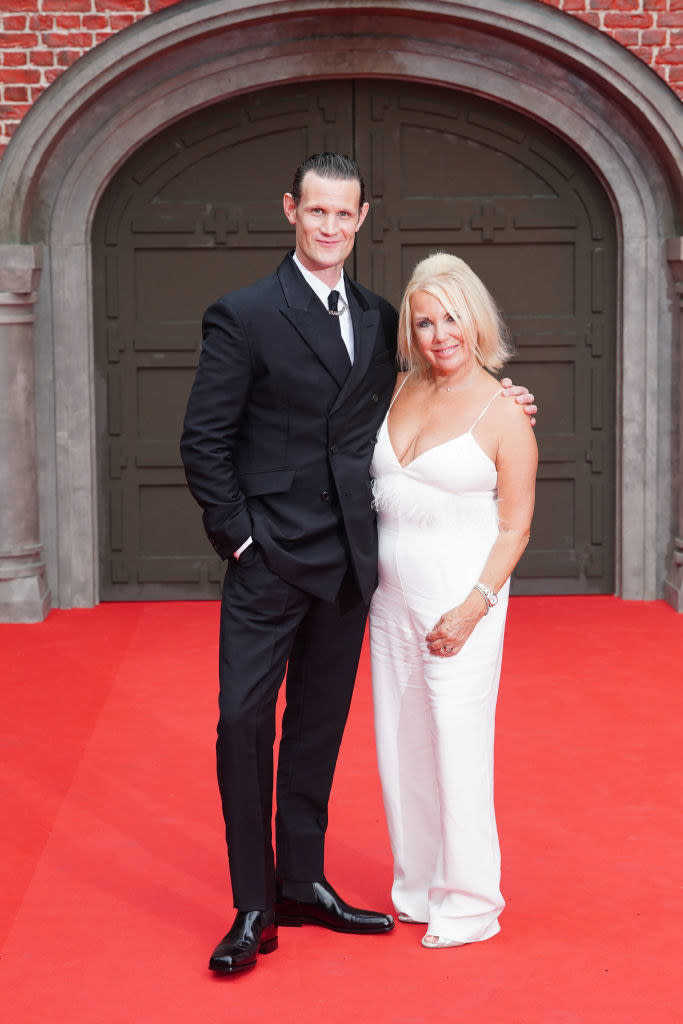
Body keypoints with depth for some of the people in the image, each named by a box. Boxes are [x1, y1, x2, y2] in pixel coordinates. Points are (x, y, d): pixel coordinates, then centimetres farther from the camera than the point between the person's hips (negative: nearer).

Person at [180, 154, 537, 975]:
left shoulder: (378, 319, 10)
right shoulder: (244, 317, -7)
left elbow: (392, 416, 18)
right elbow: (204, 440, -7)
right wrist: (239, 535, -11)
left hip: (347, 564, 5)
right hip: (270, 562, -5)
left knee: (320, 725, 13)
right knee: (244, 722, -5)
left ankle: (303, 882, 25)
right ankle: (254, 909, 6)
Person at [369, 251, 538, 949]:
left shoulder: (504, 415, -6)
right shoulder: (402, 393, 9)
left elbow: (514, 528, -6)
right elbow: (372, 485, 20)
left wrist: (472, 608, -16)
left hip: (461, 595, -6)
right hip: (392, 596, 6)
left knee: (457, 747, -3)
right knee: (400, 743, 10)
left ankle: (469, 904, 11)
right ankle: (417, 890, 24)